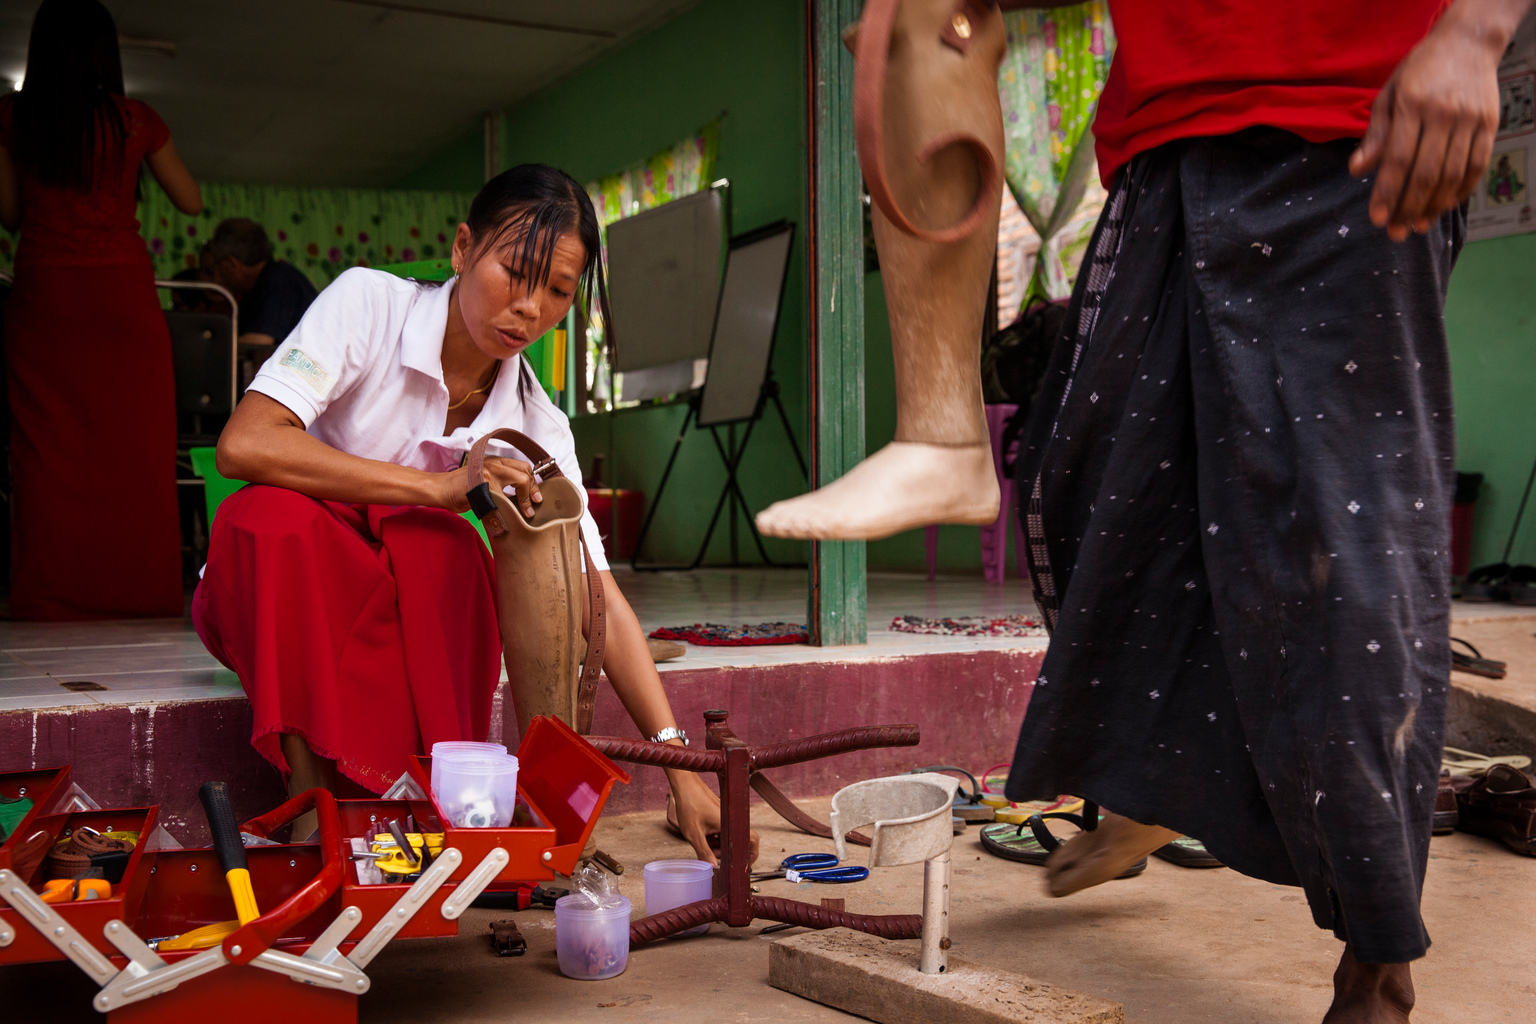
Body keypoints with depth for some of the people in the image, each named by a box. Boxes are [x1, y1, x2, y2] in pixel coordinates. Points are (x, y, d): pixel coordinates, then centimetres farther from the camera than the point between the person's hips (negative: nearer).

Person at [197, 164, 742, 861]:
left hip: (396, 606, 2)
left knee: (443, 545, -31)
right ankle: (310, 800, -29)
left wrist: (680, 769, -21)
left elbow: (600, 602, -12)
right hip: (272, 585, -2)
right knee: (272, 514, -36)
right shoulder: (369, 302, -17)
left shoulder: (537, 427, -9)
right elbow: (242, 445, -29)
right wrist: (435, 485, -32)